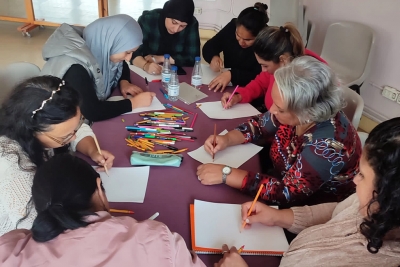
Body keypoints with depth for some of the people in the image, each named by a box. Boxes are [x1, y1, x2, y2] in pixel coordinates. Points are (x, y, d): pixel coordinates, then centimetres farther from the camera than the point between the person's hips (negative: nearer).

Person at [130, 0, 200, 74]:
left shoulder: (192, 24, -14)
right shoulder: (148, 20, -18)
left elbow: (193, 58, -14)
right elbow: (133, 52, -20)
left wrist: (160, 58, -19)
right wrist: (145, 65, -41)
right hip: (146, 73, 0)